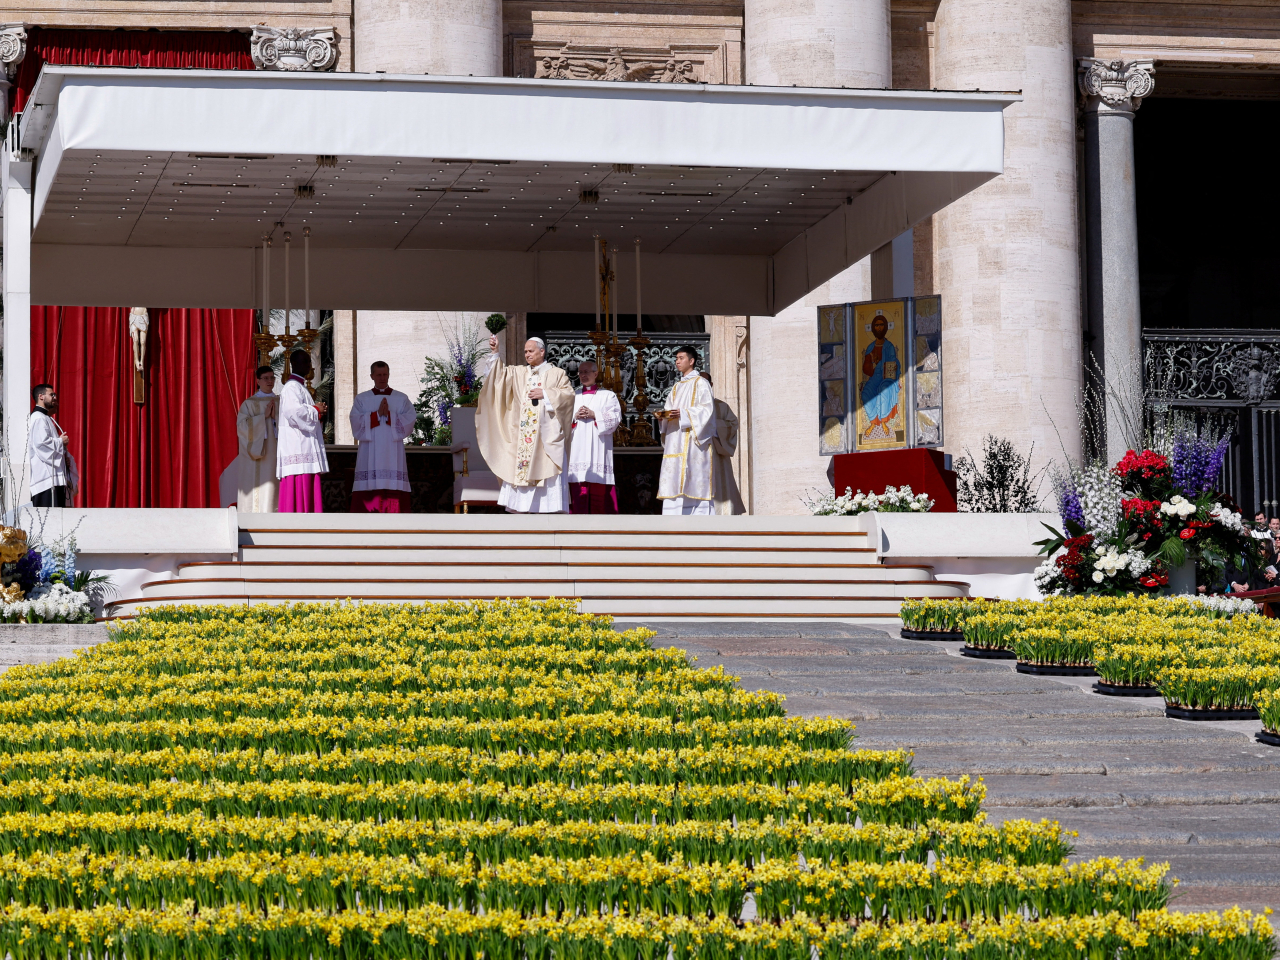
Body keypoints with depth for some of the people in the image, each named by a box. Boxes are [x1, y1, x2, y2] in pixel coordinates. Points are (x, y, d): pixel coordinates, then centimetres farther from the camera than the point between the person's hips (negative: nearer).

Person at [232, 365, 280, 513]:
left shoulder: (281, 403, 13)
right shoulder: (249, 404, 4)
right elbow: (242, 426, -8)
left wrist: (275, 417, -9)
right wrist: (264, 416, -13)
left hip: (277, 455, 3)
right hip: (256, 457, -3)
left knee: (275, 489, -2)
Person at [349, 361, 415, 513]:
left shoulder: (401, 399, 12)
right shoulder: (361, 399, 12)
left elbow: (408, 423, 0)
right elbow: (356, 424, -2)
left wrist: (389, 415, -12)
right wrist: (377, 414, -12)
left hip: (393, 456, 0)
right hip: (369, 456, 0)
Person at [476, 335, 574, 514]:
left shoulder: (556, 374, 7)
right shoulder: (518, 373, 16)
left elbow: (568, 394, -2)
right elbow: (498, 374, 9)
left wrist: (546, 394, -10)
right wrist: (494, 353, -2)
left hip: (546, 437, -4)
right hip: (521, 437, 4)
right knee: (519, 471, -2)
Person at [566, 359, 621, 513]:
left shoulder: (607, 396, 11)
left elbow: (615, 418, 0)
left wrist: (594, 415, -10)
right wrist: (575, 416, -5)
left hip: (598, 448, -2)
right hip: (577, 449, 2)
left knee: (599, 492, -8)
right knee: (578, 489, -6)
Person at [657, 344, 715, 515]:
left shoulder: (700, 384, 0)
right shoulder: (677, 387, 22)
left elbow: (707, 410, -11)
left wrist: (682, 414, -22)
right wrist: (663, 416, -3)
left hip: (693, 440, -7)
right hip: (675, 442, 7)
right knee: (674, 484, -2)